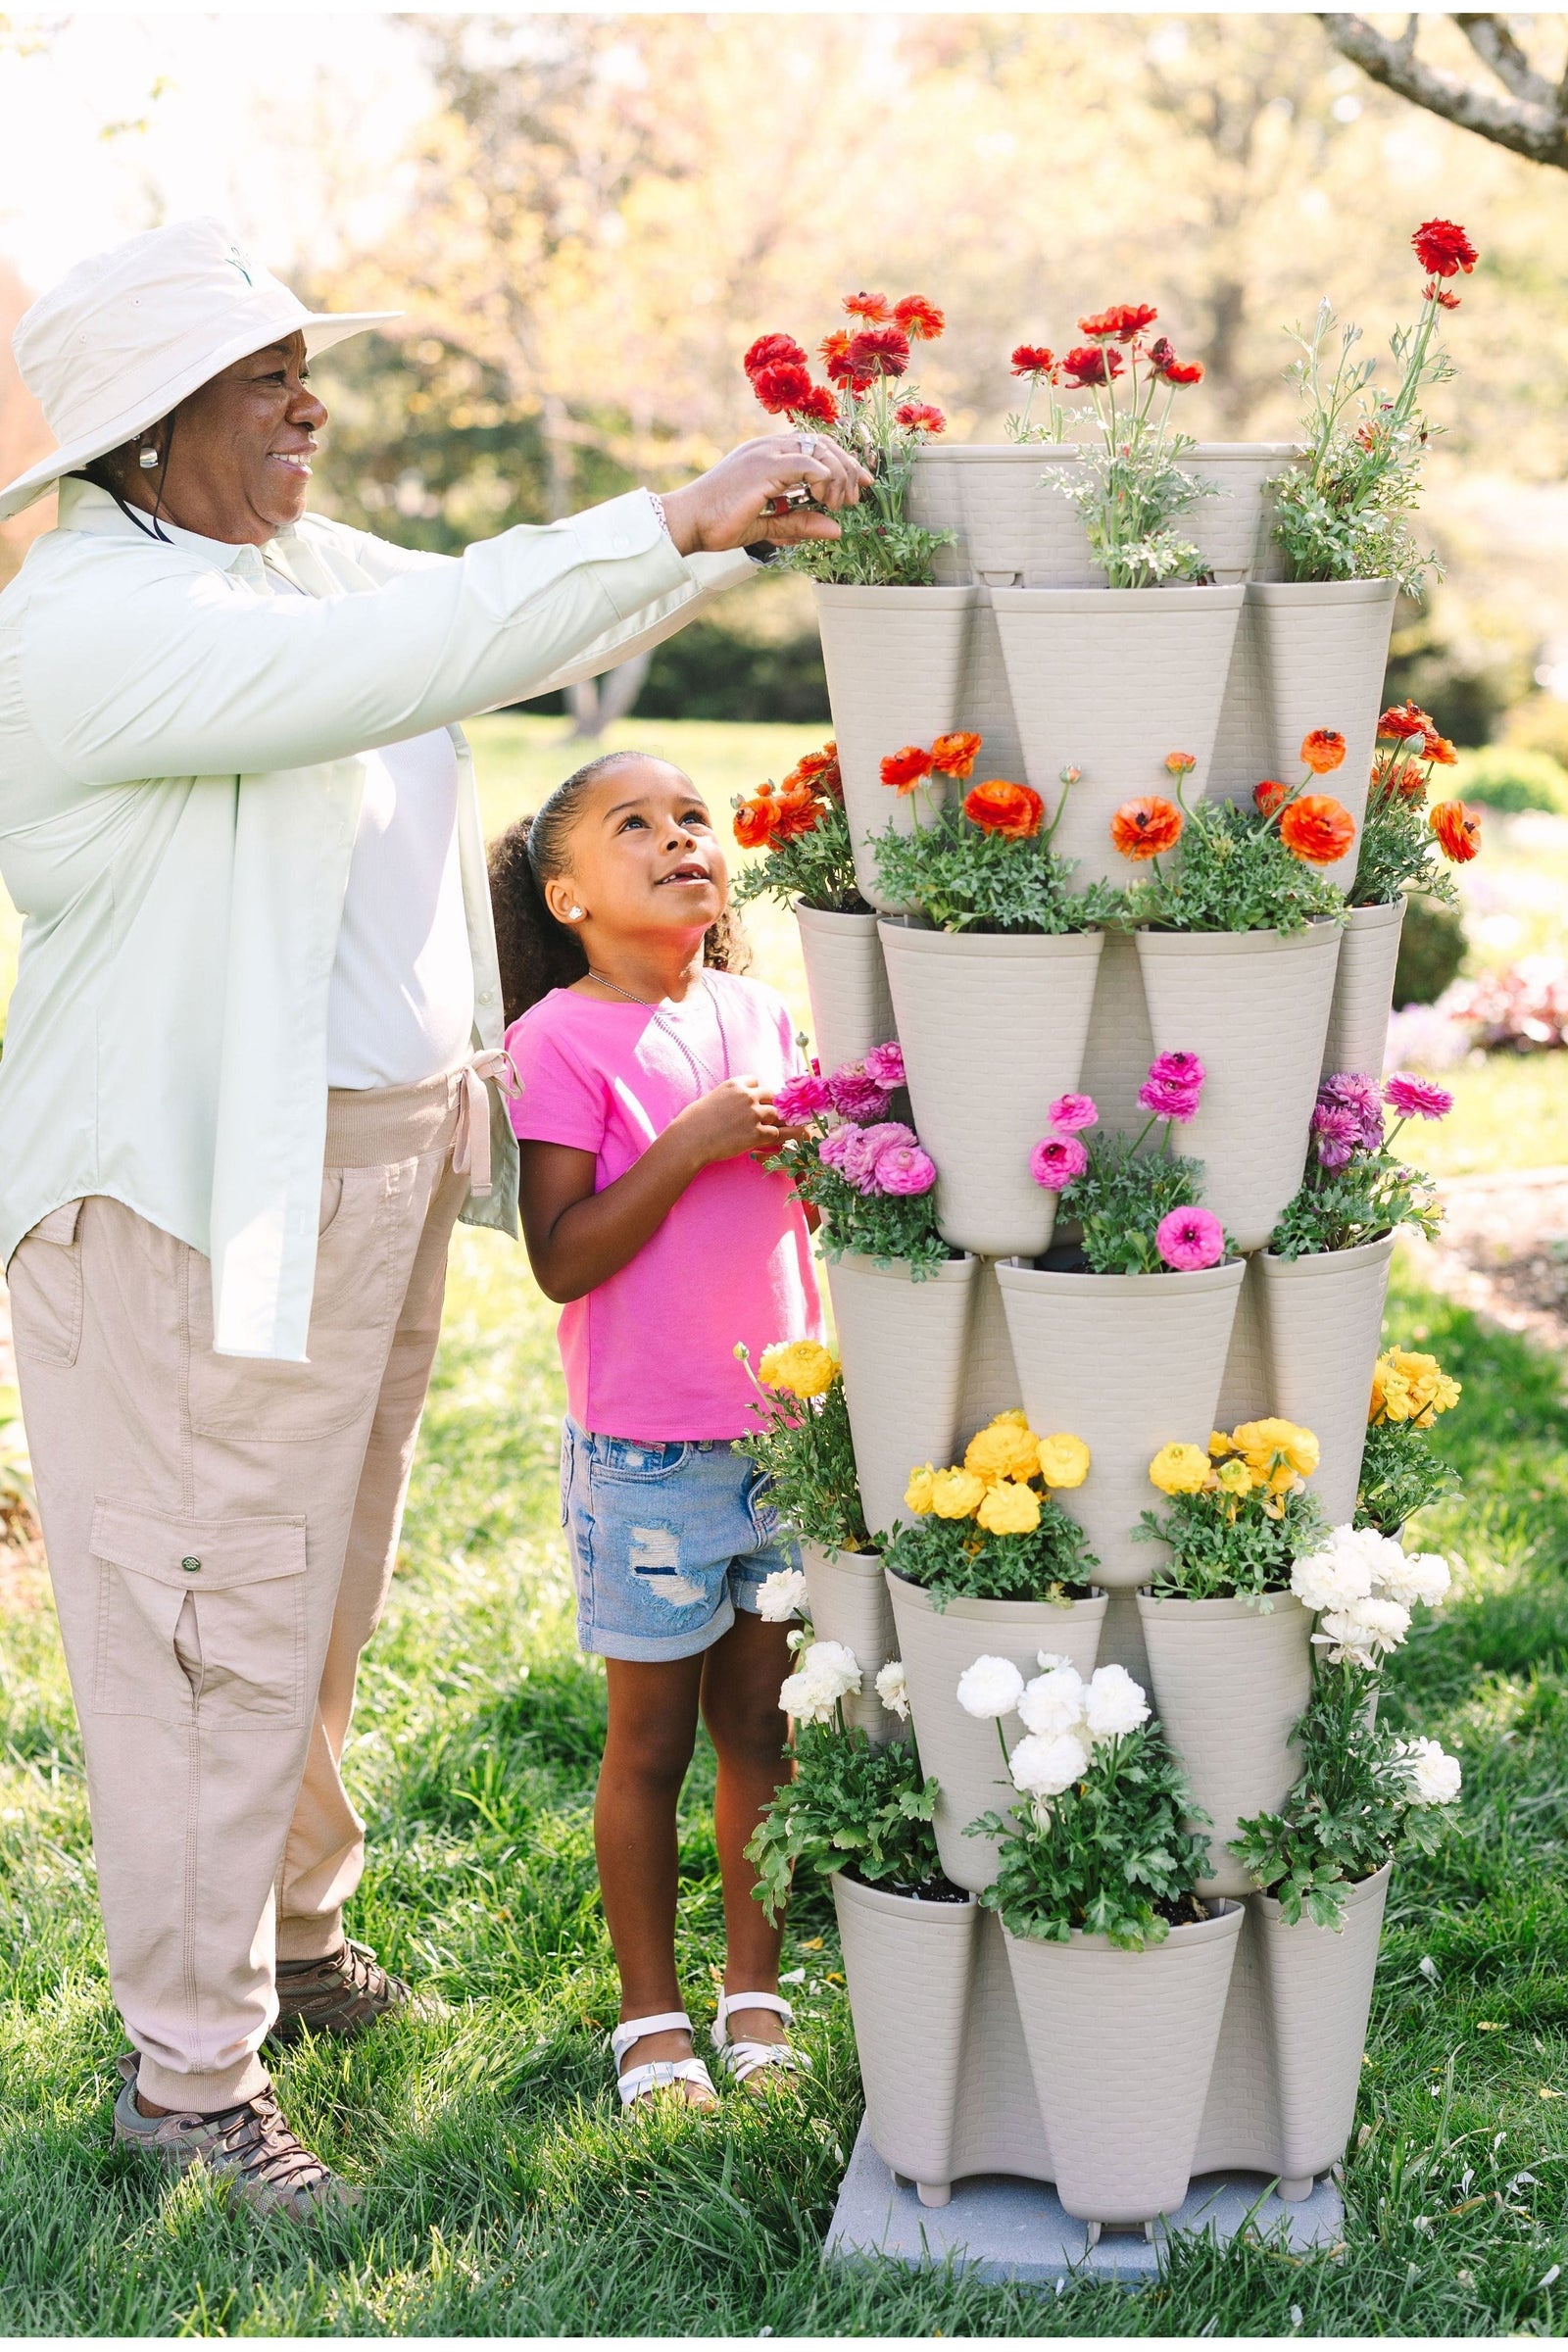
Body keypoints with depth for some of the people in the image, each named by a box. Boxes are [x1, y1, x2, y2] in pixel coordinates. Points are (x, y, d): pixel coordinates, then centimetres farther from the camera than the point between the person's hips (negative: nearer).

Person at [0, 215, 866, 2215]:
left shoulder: (298, 561, 9)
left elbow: (516, 621, 16)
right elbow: (409, 659, -31)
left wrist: (754, 523, 4)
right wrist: (675, 519, -29)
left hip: (374, 1163, 9)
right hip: (190, 1203, -9)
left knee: (319, 1600, 21)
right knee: (211, 1628, 1)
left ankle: (295, 1939, 41)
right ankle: (186, 2065, 14)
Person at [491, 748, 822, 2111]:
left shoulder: (762, 1015, 7)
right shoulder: (562, 1039, -11)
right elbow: (562, 1261, -19)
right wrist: (691, 1143, -23)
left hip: (783, 1431, 5)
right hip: (647, 1451, -5)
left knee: (766, 1727, 13)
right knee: (652, 1741, 7)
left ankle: (756, 1993, 29)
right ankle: (651, 2015, 23)